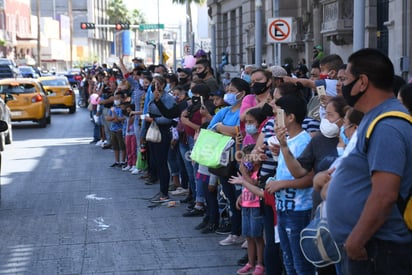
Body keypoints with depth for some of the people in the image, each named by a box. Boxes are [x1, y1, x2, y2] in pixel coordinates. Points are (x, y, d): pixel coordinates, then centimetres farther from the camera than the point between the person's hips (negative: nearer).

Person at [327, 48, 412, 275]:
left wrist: (355, 241, -23)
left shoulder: (386, 127, -21)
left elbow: (384, 195, -27)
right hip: (362, 246, 10)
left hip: (376, 250, -10)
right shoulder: (375, 119, 13)